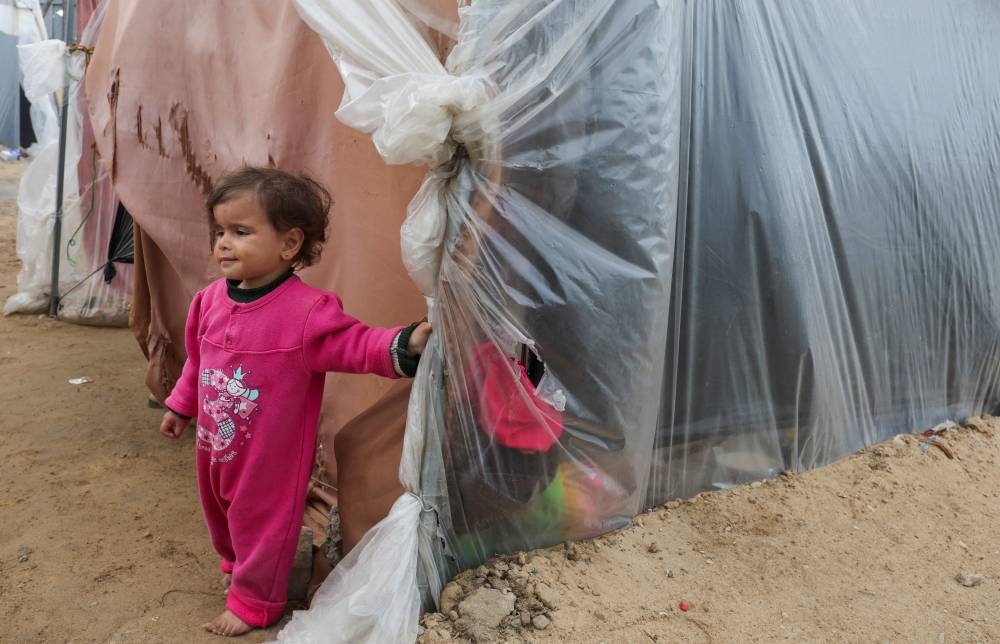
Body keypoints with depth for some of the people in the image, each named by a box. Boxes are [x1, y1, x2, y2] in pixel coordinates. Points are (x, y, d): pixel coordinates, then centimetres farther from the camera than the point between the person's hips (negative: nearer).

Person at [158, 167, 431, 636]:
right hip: (214, 443, 7)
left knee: (262, 523, 11)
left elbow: (354, 343, -26)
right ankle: (235, 564, 57)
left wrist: (404, 344, -43)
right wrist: (181, 406, 21)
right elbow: (197, 360, 11)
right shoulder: (211, 300, -3)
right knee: (221, 513, 28)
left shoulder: (308, 310, -24)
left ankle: (253, 601, 34)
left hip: (271, 456, -7)